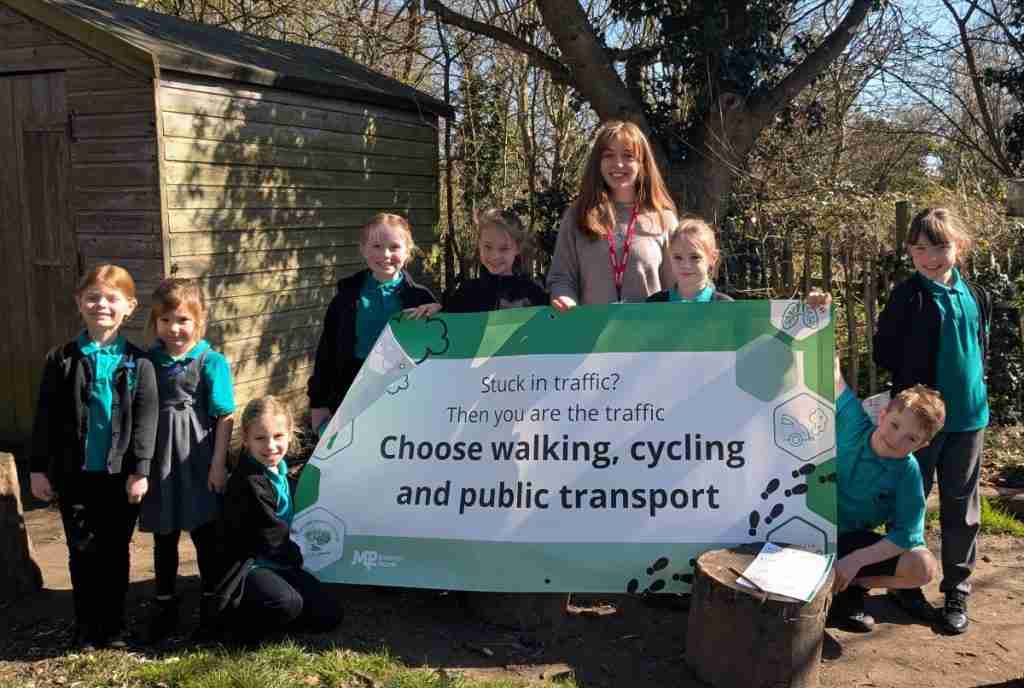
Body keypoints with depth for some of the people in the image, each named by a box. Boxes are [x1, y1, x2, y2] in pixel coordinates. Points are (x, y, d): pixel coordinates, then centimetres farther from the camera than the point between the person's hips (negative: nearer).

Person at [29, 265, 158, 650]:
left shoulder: (138, 363, -2)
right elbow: (45, 417, 1)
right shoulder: (61, 359, 0)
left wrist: (140, 470, -10)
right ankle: (87, 627, 24)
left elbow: (145, 421, -5)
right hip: (75, 473, 1)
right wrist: (39, 468, -1)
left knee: (115, 552, 11)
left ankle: (113, 625, 24)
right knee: (82, 552, 10)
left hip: (120, 474, 0)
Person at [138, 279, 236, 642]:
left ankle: (211, 602, 25)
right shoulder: (148, 361, 1)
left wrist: (218, 464, -11)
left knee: (205, 534, 9)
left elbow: (225, 417, -8)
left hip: (198, 462, -3)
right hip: (160, 460, 3)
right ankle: (164, 604, 28)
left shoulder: (211, 361, -9)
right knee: (164, 537, 14)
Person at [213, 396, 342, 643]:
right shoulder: (249, 482, -22)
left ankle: (258, 612, 16)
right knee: (288, 603, -35)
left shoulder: (278, 470, 5)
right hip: (249, 566, -9)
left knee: (329, 616, 1)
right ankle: (234, 620, -8)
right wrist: (294, 556, 0)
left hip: (280, 564, 9)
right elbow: (270, 535, -15)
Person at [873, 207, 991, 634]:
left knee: (961, 507, 10)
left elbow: (981, 348, 17)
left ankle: (957, 592, 21)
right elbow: (884, 352, -6)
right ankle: (905, 585, 19)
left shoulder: (975, 297, 6)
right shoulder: (909, 296, -8)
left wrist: (973, 384, 4)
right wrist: (915, 384, -11)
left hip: (968, 416, 4)